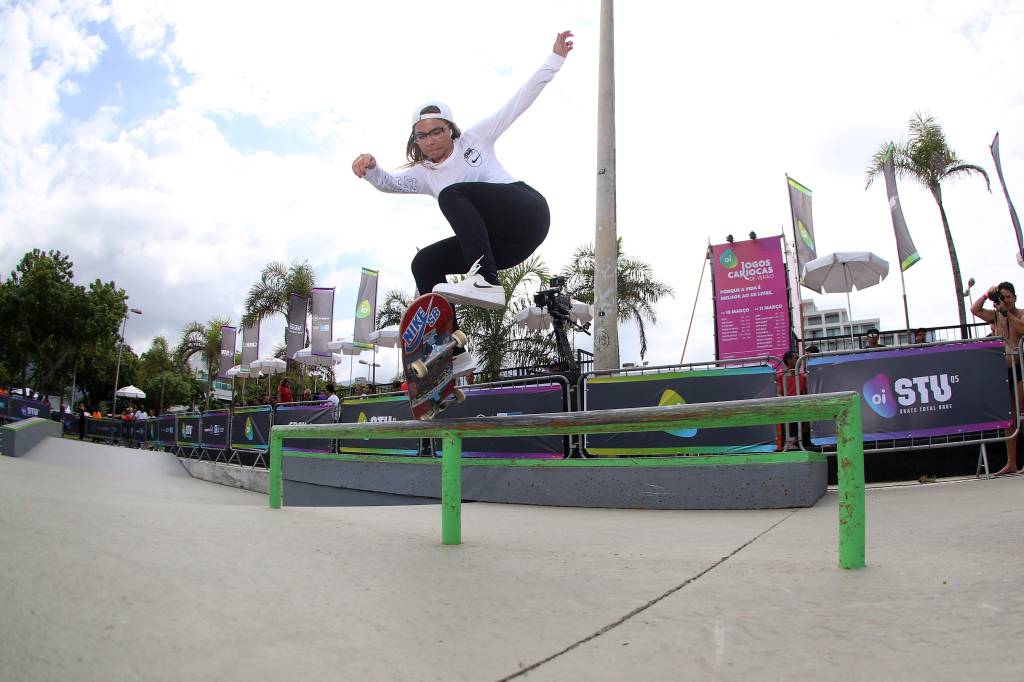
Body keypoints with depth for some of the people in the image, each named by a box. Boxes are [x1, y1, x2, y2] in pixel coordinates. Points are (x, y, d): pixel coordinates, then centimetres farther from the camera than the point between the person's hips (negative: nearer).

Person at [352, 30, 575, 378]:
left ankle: (486, 282, -41)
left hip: (526, 209, -6)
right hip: (497, 245, 6)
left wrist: (555, 58, 2)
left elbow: (520, 101, 6)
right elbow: (390, 183, -3)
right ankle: (453, 354, -4)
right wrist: (371, 168, -25)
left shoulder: (475, 138, 8)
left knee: (452, 194, -25)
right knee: (424, 263, -5)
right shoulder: (424, 174, 16)